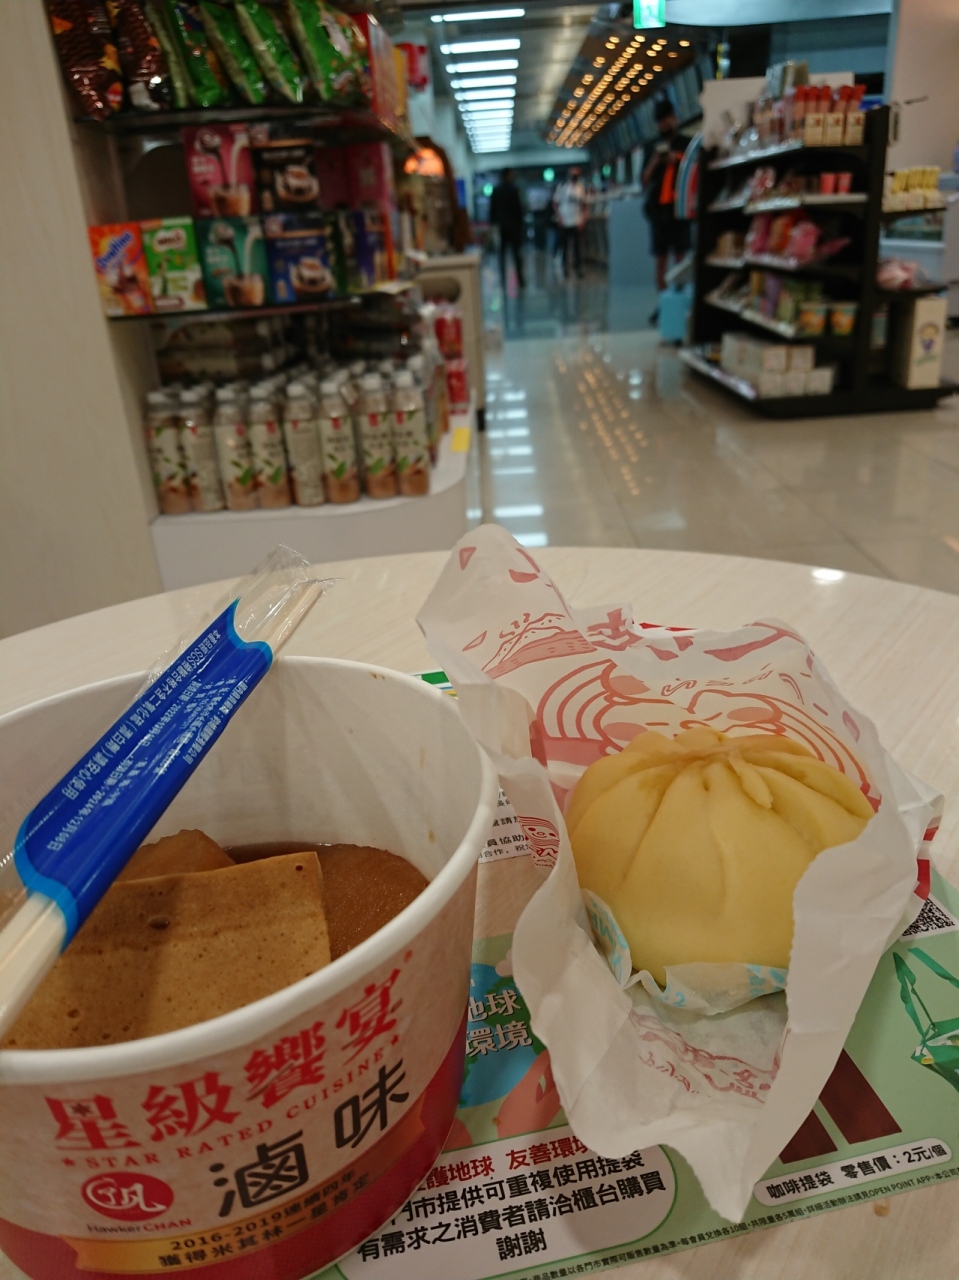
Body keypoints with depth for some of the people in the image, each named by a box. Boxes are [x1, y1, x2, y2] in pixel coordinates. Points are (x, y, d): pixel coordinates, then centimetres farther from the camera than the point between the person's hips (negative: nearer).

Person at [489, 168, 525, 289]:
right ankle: (520, 280, 2)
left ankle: (503, 281, 2)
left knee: (501, 254, 6)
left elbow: (492, 209, 4)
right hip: (513, 225, -3)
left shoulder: (495, 190, 2)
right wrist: (521, 223, -2)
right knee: (517, 253, 2)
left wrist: (493, 223, 10)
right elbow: (519, 208, -9)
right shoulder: (513, 189, -9)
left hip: (501, 226, 4)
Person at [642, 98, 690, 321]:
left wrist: (679, 163, -9)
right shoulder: (651, 146, 16)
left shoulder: (687, 144, 8)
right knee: (661, 259, 2)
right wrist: (654, 162, -5)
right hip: (657, 208, 3)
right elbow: (645, 182, 13)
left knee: (681, 257, -6)